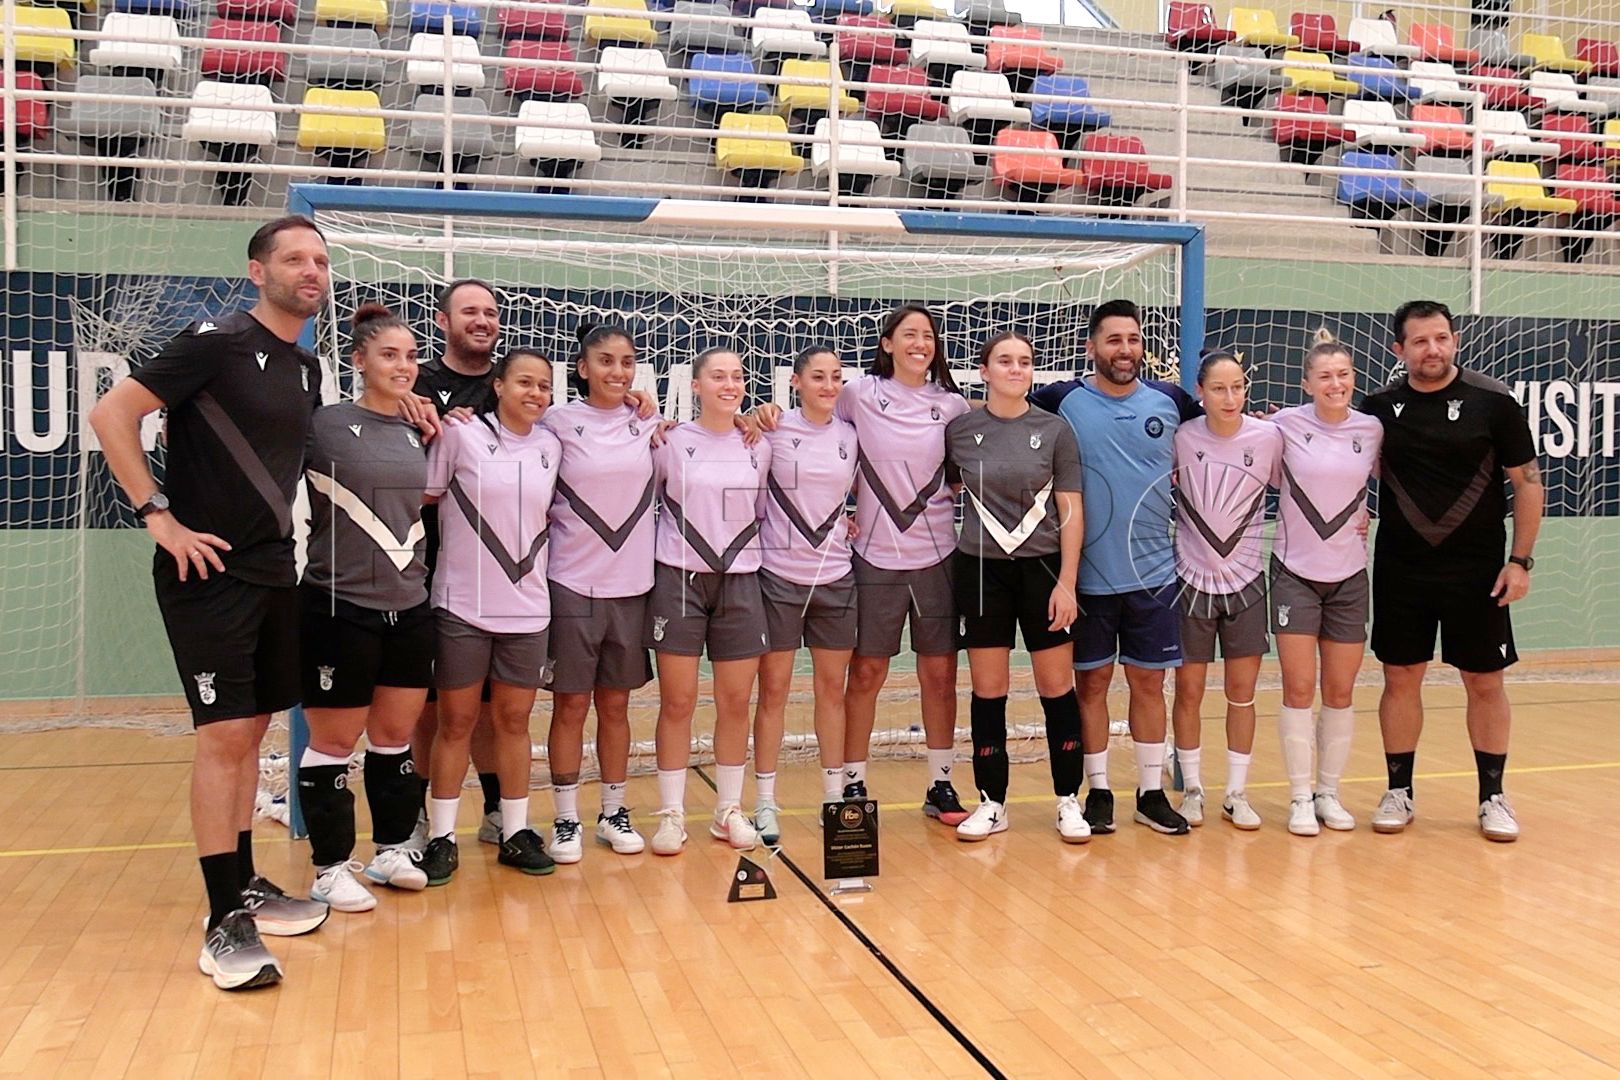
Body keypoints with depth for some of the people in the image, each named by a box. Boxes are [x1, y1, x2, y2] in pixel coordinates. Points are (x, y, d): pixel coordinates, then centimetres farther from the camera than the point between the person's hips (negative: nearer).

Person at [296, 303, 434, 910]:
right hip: (340, 608, -5)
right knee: (334, 742, 6)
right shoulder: (324, 424, -9)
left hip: (410, 609, 6)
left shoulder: (419, 432, 9)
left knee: (396, 734, 15)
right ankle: (330, 870, 19)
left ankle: (392, 850, 31)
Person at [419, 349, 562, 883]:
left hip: (527, 608, 3)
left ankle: (515, 834, 21)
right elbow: (425, 496, 0)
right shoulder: (462, 435, -5)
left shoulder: (551, 447, 6)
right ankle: (441, 838, 16)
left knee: (514, 720, 11)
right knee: (456, 723, 6)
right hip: (463, 605, -3)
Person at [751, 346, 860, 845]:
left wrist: (847, 520, 5)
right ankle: (765, 804, 13)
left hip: (835, 578, 4)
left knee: (832, 689, 11)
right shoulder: (774, 429, -6)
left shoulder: (851, 434, 6)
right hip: (779, 574, -3)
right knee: (773, 691, 3)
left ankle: (835, 794, 23)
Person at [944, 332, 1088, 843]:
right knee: (988, 690, 5)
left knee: (1057, 687, 4)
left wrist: (1066, 582, -8)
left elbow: (1071, 511, -2)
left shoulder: (1055, 430, -1)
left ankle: (1068, 800, 16)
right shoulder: (958, 430, 1)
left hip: (1044, 569, 0)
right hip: (981, 570, 1)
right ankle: (992, 803, 16)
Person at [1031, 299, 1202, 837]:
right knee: (1092, 681, 7)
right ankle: (1098, 792, 19)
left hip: (1154, 570, 2)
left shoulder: (1171, 401, 4)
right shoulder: (1062, 401, -4)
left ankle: (1152, 792, 21)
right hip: (1088, 572, -2)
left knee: (1149, 681, 9)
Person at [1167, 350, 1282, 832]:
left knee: (1242, 691, 6)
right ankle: (1192, 789, 20)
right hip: (1191, 579, -1)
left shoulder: (1269, 437, -7)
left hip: (1246, 580, 1)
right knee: (1189, 691, 5)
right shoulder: (1182, 437, -9)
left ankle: (1237, 793, 19)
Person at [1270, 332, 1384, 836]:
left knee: (1340, 692, 8)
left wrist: (1373, 514, 4)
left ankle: (1329, 793, 21)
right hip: (1295, 572, -2)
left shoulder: (1372, 430, -1)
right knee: (1298, 689, -2)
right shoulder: (1286, 424, -8)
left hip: (1349, 576, 2)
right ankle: (1300, 798, 9)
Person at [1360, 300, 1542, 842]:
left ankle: (1493, 797, 21)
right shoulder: (1380, 406, 1)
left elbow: (1528, 482, -2)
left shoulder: (1493, 400, -6)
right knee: (1400, 679, 7)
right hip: (1399, 570, 2)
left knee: (1485, 682, 7)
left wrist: (1520, 560, -7)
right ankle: (1399, 792, 20)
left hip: (1477, 572, -2)